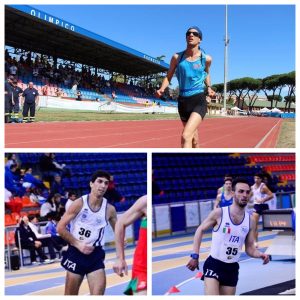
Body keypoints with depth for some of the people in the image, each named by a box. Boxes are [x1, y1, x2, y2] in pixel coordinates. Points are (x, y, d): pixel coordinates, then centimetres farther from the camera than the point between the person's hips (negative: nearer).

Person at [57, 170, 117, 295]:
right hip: (76, 253, -2)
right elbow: (60, 228, -8)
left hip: (96, 254, 2)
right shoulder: (79, 203, -9)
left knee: (98, 295, -10)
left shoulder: (109, 209, -2)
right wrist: (78, 244, -13)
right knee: (70, 295, 8)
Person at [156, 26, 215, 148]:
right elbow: (168, 76, 8)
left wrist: (209, 87, 5)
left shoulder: (206, 59, -1)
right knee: (193, 138, 18)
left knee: (186, 136, -23)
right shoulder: (177, 57, 1)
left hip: (199, 101, -4)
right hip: (183, 101, 4)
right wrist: (162, 89, -11)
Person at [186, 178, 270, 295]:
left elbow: (249, 248, 8)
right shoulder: (219, 213, -10)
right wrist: (195, 255, -4)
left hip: (232, 268, 5)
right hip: (214, 264, -5)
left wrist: (261, 255, -13)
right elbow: (200, 230, 1)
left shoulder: (250, 221, 1)